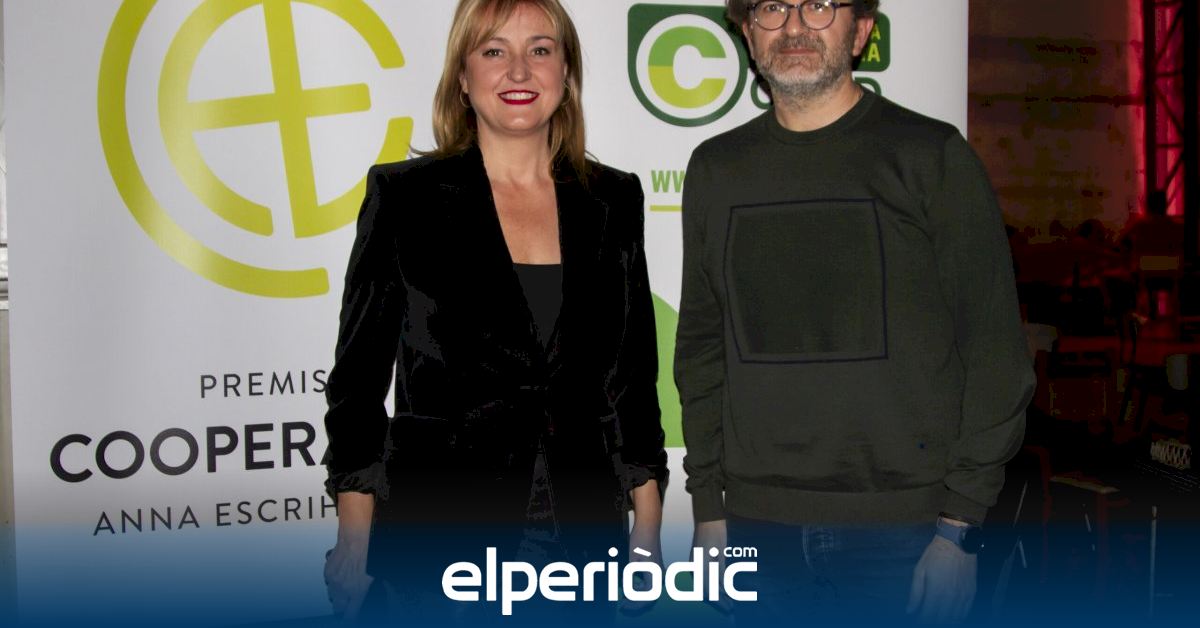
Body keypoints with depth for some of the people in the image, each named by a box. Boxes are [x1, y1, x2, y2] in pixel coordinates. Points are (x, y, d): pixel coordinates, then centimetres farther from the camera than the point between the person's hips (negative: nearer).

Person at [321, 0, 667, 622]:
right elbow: (358, 376, -2)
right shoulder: (404, 195, -3)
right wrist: (353, 544, -5)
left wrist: (646, 535, 5)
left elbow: (634, 377, 8)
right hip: (437, 538, -2)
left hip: (581, 529, 3)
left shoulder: (613, 200, 5)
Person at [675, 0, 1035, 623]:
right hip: (759, 526, 3)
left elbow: (994, 354, -4)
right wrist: (708, 508, 7)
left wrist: (960, 524, -9)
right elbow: (701, 349, 12)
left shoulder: (931, 157, -3)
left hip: (902, 526, -3)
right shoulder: (716, 169, 9)